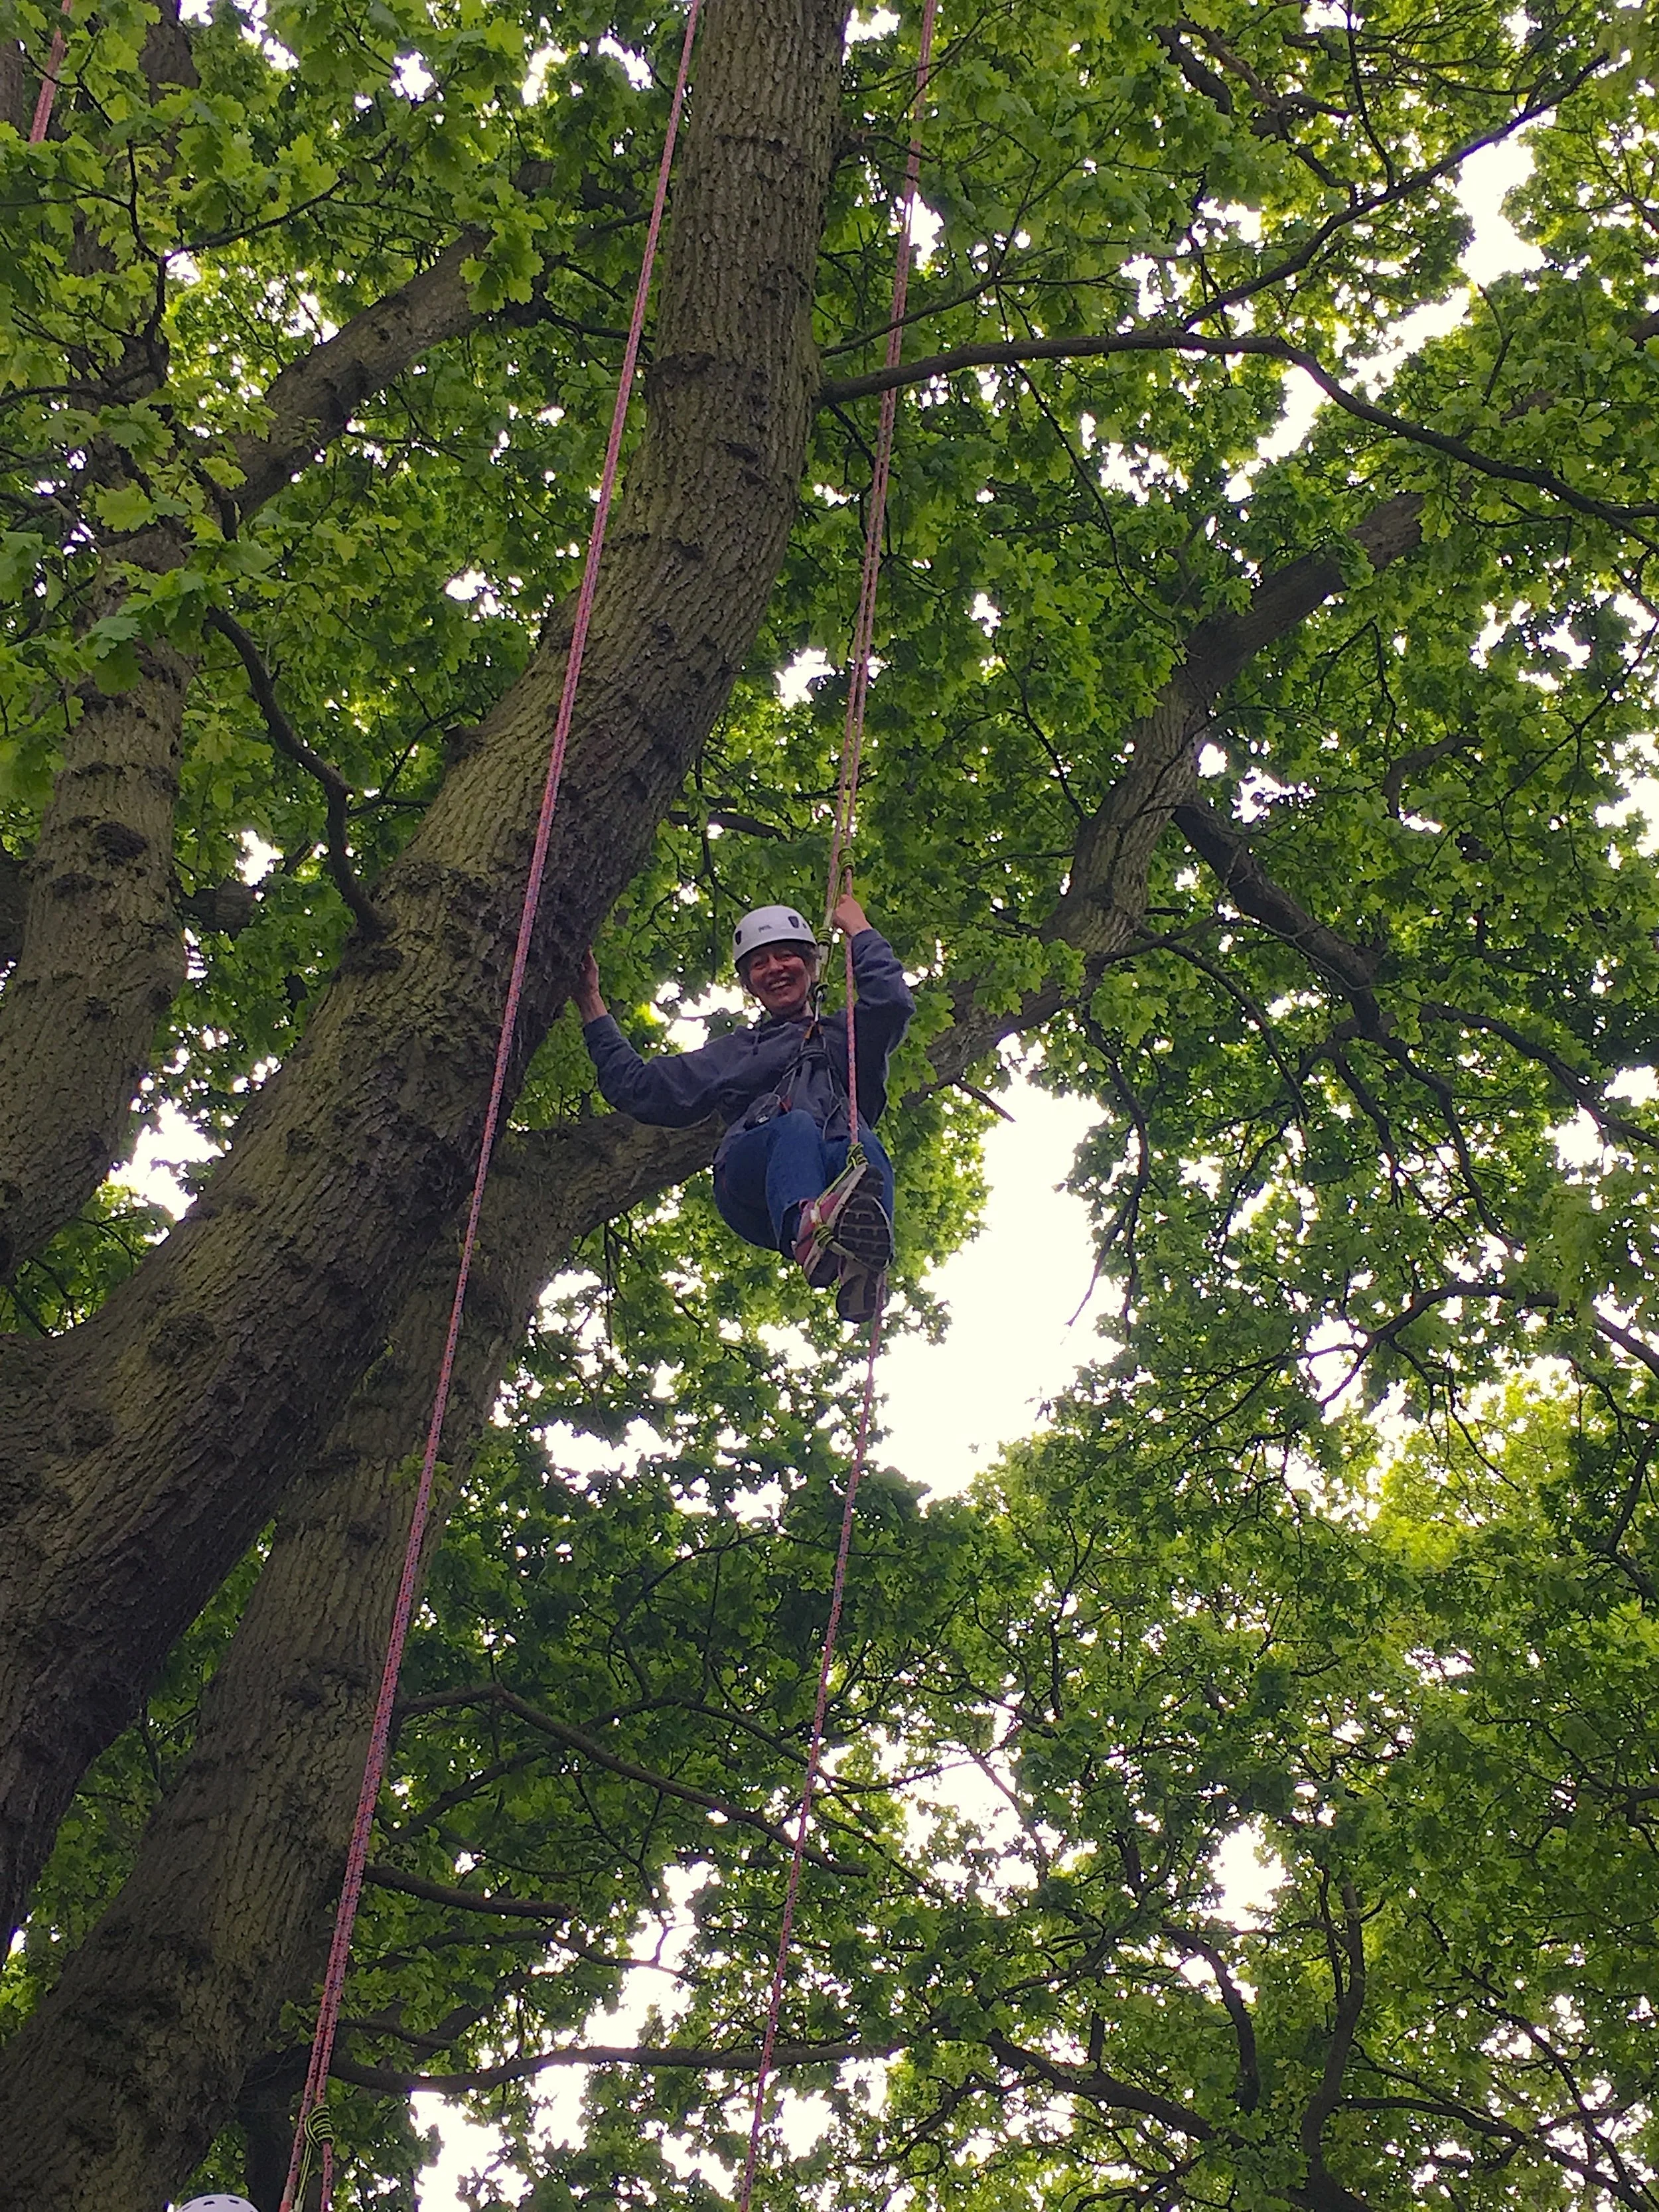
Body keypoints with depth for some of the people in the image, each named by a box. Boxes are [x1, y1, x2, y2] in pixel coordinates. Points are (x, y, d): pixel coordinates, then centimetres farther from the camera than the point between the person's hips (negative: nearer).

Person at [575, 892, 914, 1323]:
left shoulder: (847, 1039, 36)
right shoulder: (732, 1053, 41)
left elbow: (893, 1003, 14)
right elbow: (637, 1088, 37)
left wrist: (858, 929, 26)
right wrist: (592, 1004, 38)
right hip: (749, 1181, 0)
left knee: (865, 1147, -39)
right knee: (796, 1128, -38)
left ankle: (862, 1268, -73)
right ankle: (808, 1233, -73)